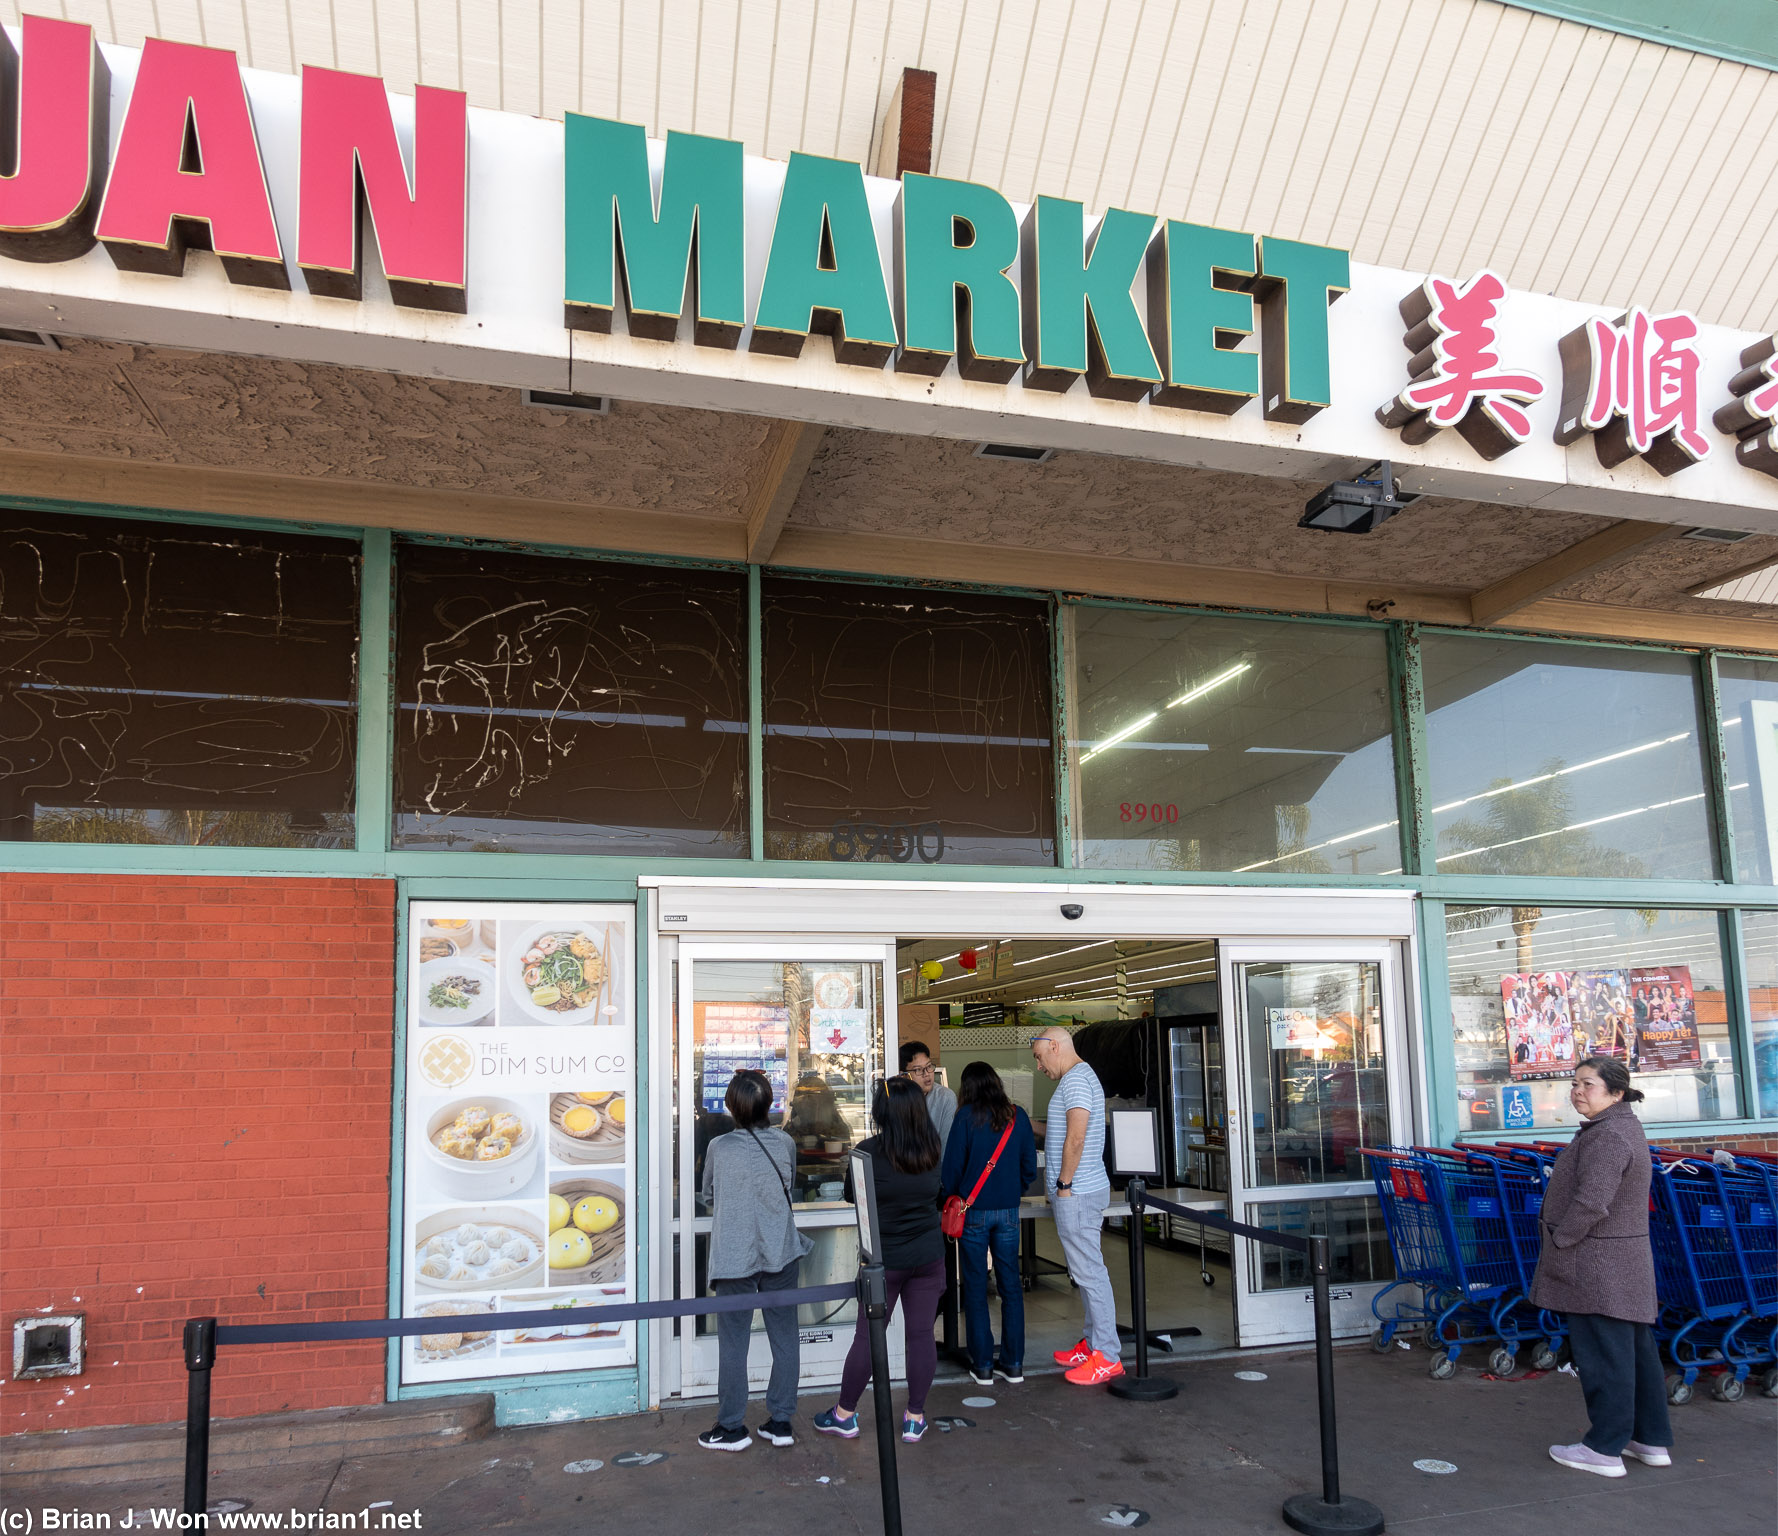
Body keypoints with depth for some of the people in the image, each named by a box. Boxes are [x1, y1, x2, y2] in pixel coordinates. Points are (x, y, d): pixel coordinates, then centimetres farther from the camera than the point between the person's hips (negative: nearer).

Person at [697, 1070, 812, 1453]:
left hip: (734, 1257, -2)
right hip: (781, 1253, 2)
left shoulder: (719, 1148, -10)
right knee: (784, 1338, 10)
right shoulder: (785, 1144, -5)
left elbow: (708, 1198, 5)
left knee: (733, 1343, 7)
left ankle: (732, 1428, 14)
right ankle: (781, 1422, 17)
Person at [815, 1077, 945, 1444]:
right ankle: (915, 1417, 16)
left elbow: (851, 1194, 0)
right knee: (921, 1334, 8)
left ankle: (845, 1414, 20)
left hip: (884, 1259, -3)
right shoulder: (932, 1150, -5)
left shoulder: (869, 1151, -14)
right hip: (929, 1257, 3)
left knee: (867, 1336, 7)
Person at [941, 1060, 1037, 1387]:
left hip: (973, 1211, -3)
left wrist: (951, 1200, 10)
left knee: (976, 1289, 6)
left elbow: (952, 1166, -7)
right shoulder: (1017, 1116, 1)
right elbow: (1030, 1167, 5)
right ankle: (1013, 1363, 15)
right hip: (1008, 1212, 3)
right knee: (1011, 1286, 10)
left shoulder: (967, 1117, -9)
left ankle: (982, 1366, 9)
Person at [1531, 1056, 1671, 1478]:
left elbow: (1591, 1202, -26)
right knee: (1635, 1349, 16)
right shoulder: (1626, 1128, 15)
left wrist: (1558, 1241, -14)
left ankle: (1605, 1449, 4)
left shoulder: (1608, 1136, -20)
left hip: (1598, 1265, -11)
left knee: (1602, 1352, -3)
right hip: (1626, 1264, 11)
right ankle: (1652, 1440, 25)